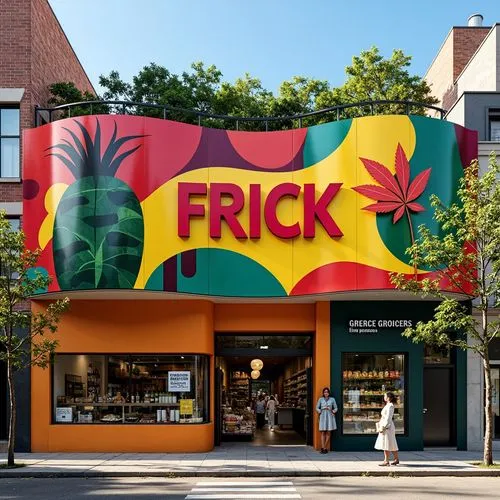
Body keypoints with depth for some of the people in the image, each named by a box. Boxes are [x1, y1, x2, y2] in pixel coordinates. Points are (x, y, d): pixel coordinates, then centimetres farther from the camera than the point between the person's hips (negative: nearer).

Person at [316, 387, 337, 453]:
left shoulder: (332, 399, 6)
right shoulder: (320, 399, 7)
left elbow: (336, 408, 12)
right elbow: (317, 408, 12)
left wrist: (333, 412, -3)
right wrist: (320, 412, -3)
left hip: (330, 416, 1)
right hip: (323, 416, -1)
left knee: (328, 433, -1)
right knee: (323, 432, -5)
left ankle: (325, 447, 6)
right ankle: (323, 448, -7)